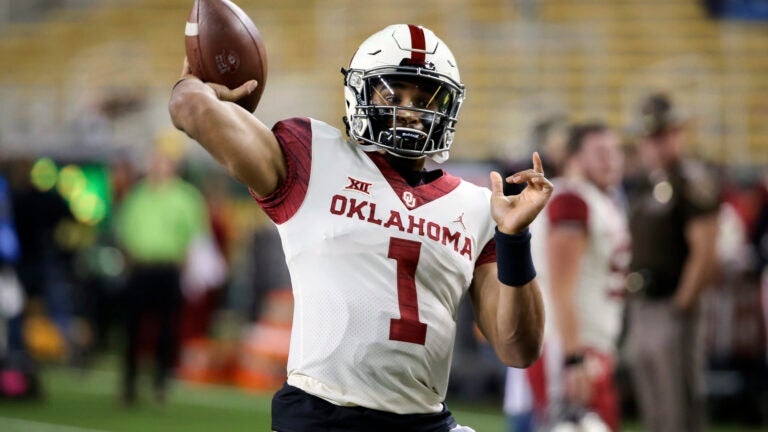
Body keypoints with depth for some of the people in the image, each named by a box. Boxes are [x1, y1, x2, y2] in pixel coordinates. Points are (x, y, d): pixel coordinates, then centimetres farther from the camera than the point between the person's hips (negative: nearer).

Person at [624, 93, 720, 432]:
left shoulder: (690, 181, -10)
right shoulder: (645, 186, 16)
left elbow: (704, 254, -16)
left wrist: (682, 306, -17)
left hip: (671, 309, -9)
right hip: (641, 311, 9)